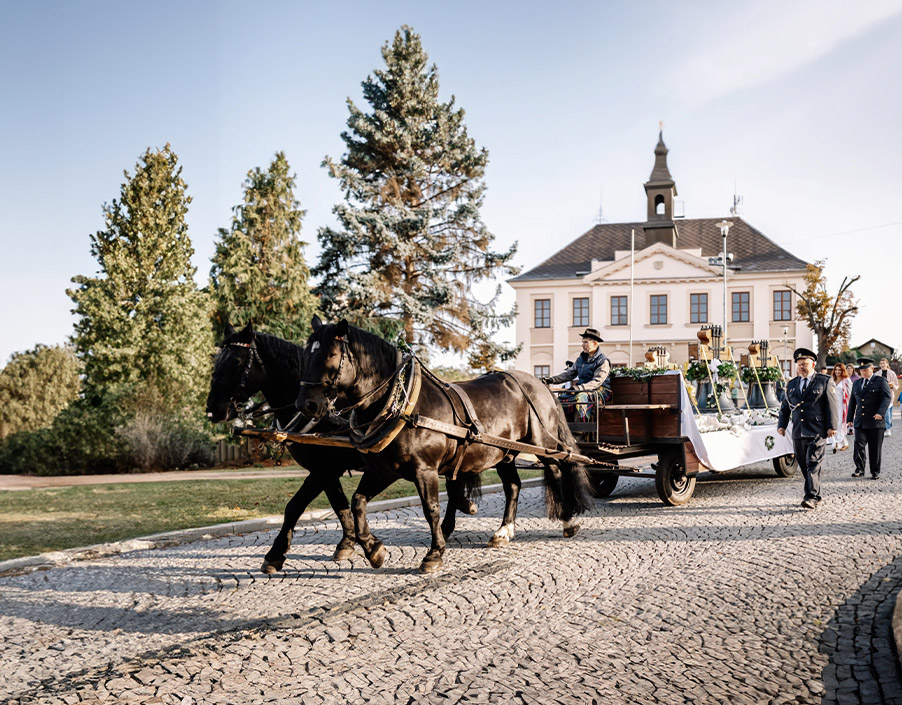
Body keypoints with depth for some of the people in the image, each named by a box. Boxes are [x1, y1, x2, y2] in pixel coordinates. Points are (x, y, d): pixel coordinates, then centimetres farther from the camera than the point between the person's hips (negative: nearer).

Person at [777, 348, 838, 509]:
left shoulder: (825, 382, 3)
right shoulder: (791, 384, 16)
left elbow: (832, 405, -1)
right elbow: (785, 407, 19)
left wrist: (832, 426, -9)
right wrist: (782, 425, 7)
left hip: (817, 432, -5)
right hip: (798, 433, 5)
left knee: (813, 464, -13)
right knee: (804, 465, 8)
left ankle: (811, 497, -15)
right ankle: (816, 497, 19)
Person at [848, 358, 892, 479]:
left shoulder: (881, 381, 0)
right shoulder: (856, 384, 17)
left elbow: (887, 398, -11)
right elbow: (852, 402, 22)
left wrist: (880, 413, -25)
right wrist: (850, 418, 16)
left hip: (875, 422, -4)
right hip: (860, 422, 4)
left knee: (875, 449, 2)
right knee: (858, 445, -10)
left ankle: (875, 472, 13)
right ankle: (859, 470, -3)